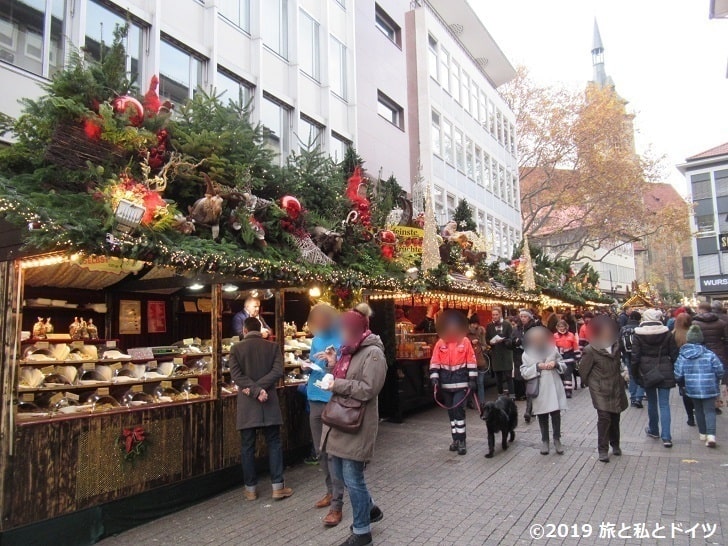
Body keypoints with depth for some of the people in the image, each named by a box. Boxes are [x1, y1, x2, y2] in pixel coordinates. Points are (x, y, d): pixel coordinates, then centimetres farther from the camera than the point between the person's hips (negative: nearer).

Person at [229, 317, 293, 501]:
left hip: (247, 404, 0)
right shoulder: (273, 347, 2)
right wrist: (259, 388, -12)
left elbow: (236, 375, -11)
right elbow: (277, 371, -9)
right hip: (269, 402, 1)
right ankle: (278, 486, 10)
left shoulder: (236, 348, -1)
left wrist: (254, 390, -14)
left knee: (248, 447, 9)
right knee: (274, 444, 8)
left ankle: (251, 488, 16)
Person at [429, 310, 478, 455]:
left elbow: (471, 362, 0)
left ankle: (461, 441, 1)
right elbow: (434, 362, 2)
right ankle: (456, 439, 24)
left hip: (461, 383, -3)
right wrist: (434, 378, -8)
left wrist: (472, 380, -4)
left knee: (459, 410, -9)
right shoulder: (440, 343, 1)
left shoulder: (465, 341, -3)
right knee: (451, 411, 11)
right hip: (446, 384, 3)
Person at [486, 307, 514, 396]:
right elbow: (487, 340, 10)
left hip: (506, 354, -3)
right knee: (498, 377, 8)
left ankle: (511, 395, 2)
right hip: (495, 355, 3)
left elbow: (511, 339, -4)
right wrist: (491, 342, -11)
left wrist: (503, 340, -21)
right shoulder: (489, 326, 8)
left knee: (508, 376, -3)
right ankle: (500, 394, 17)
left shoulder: (507, 324, 0)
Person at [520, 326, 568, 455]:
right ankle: (545, 441, 24)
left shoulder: (553, 349, 2)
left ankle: (557, 439, 20)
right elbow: (524, 373, -8)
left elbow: (564, 366, 8)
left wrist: (556, 364, -13)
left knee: (556, 414, 3)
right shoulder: (527, 353, -3)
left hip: (554, 388, 1)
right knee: (542, 417, 10)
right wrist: (537, 366, -19)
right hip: (539, 390, -1)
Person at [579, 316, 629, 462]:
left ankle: (615, 444, 34)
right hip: (600, 390, -6)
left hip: (616, 388, 6)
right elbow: (584, 370, -8)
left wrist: (622, 372, 9)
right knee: (604, 418, -10)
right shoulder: (590, 350, -15)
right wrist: (594, 383, 0)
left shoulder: (616, 346, 4)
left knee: (615, 417, 14)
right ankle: (603, 450, 2)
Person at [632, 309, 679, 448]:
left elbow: (635, 357, -8)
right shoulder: (667, 333, -3)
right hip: (664, 372, 0)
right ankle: (666, 437, -3)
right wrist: (675, 371, 11)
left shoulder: (638, 335, -7)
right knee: (664, 404, 2)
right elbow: (674, 354, 0)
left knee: (651, 402, 16)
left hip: (647, 372, 0)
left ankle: (653, 430, 30)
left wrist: (635, 374, 2)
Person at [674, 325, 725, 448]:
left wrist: (683, 384, 16)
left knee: (699, 410, 17)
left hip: (692, 389, 2)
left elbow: (678, 376, -4)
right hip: (709, 389, -2)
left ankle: (703, 433, 24)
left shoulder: (682, 356, -5)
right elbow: (720, 372, -6)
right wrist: (716, 382, 15)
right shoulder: (710, 354, -9)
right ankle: (711, 435, -11)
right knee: (709, 410, 3)